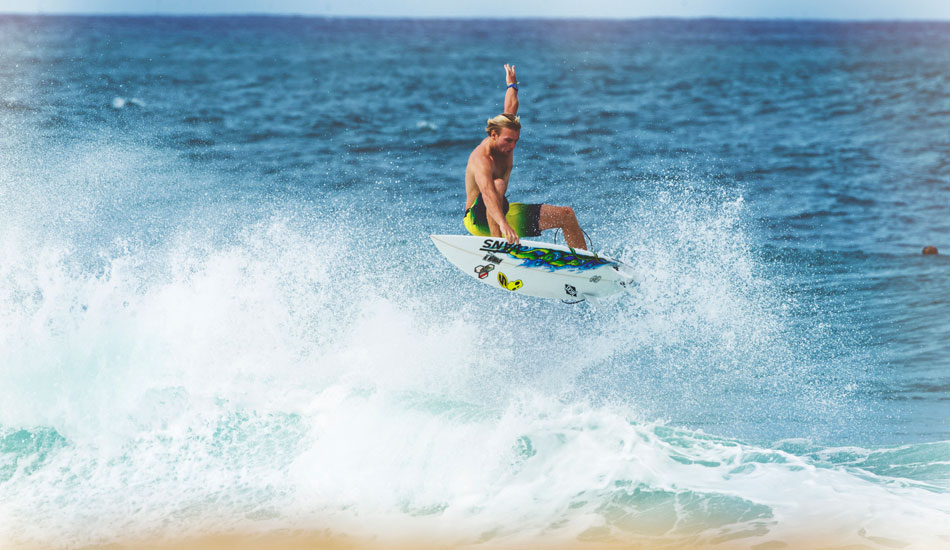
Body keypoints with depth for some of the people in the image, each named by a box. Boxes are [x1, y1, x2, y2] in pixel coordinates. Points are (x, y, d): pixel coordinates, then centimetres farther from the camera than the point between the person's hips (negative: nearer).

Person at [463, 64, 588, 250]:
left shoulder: (505, 138, -2)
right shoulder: (482, 158, -29)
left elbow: (511, 108, 20)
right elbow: (487, 192, -47)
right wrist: (503, 224, -64)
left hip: (502, 211, 9)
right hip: (479, 219, -9)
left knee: (566, 214, 5)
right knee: (498, 184, -40)